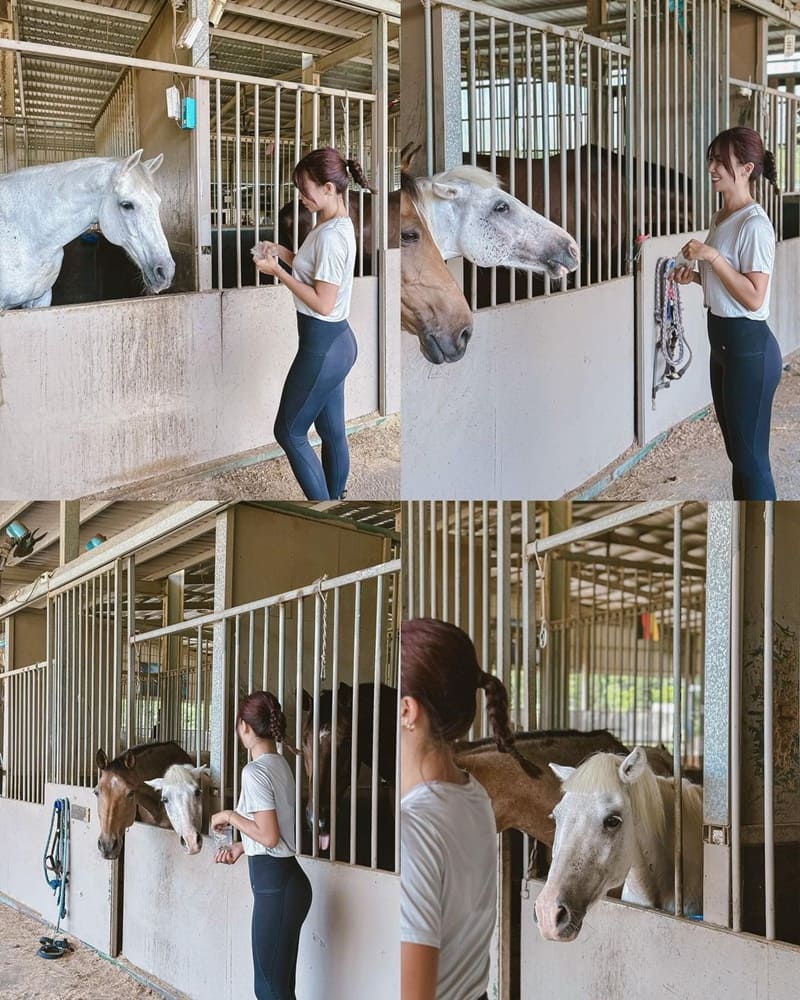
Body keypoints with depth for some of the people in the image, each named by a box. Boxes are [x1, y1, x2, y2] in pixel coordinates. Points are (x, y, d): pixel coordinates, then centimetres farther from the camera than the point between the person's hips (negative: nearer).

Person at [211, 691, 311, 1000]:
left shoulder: (255, 771, -16)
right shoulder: (281, 765, 11)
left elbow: (268, 836, -20)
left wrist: (229, 816, -8)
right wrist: (241, 847, 14)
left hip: (274, 886, -9)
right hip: (288, 880, 9)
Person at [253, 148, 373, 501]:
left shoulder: (331, 236, -23)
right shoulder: (337, 224, 8)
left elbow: (322, 302, -24)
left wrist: (277, 272, -19)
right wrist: (282, 253, 8)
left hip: (322, 348, -10)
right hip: (335, 341, 10)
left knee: (289, 432, 2)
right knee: (332, 432, 17)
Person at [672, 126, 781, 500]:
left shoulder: (754, 225, -18)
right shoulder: (722, 218, 10)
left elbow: (754, 297, -22)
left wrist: (712, 257, -24)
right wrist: (695, 276, 4)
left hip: (749, 346, -10)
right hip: (723, 342, 10)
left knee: (751, 455, -3)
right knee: (736, 449, 18)